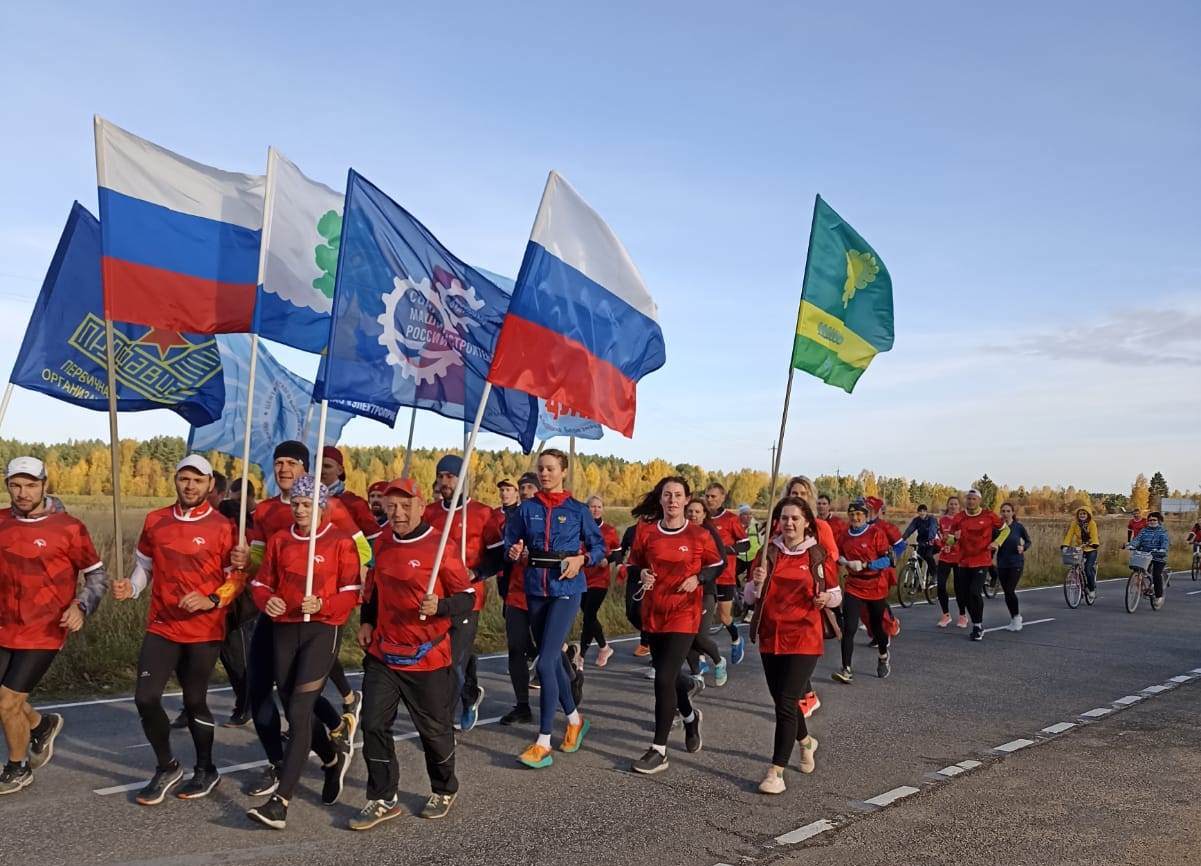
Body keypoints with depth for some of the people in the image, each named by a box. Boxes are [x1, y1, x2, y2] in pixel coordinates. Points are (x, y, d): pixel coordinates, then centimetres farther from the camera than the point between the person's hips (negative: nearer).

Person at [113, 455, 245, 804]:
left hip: (204, 630, -3)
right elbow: (144, 565, 14)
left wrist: (211, 600, -19)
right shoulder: (155, 521, 3)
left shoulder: (222, 527, -8)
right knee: (145, 697, -5)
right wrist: (130, 587, -5)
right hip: (161, 627, 3)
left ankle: (206, 770, 30)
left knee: (194, 701, 7)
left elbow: (238, 577, -4)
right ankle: (167, 768, 19)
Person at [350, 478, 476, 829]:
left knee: (434, 729, 10)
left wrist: (440, 608, -29)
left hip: (427, 658, -5)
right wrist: (366, 621, 10)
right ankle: (383, 800, 16)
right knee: (374, 724, 1)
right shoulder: (382, 544, 4)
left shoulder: (441, 547, -14)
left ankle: (444, 791, 34)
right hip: (382, 653, 5)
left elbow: (467, 597, -11)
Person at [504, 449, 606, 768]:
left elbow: (599, 546, 6)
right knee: (553, 660, 14)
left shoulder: (577, 510, -2)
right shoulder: (526, 509, 4)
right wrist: (513, 552, -12)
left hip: (566, 591, -4)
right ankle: (575, 720, 36)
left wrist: (581, 560, -12)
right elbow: (510, 541, 10)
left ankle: (543, 744, -6)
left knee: (546, 663, -12)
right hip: (535, 591, 4)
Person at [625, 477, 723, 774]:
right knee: (668, 674, 18)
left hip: (684, 614, -4)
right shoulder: (646, 531, -1)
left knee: (664, 678, -11)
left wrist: (698, 578, -10)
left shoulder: (699, 535, -6)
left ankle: (659, 751, 1)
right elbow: (633, 565, 10)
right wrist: (641, 574, -12)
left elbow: (717, 564, 7)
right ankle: (690, 717, 49)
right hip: (653, 613, 4)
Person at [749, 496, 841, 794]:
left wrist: (826, 598, -17)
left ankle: (776, 771, -4)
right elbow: (753, 596, 5)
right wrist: (758, 582, -16)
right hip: (771, 635, 4)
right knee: (781, 699, 15)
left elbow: (837, 594, 5)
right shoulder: (769, 552, 4)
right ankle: (805, 741, 44)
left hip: (804, 638, -4)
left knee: (786, 702, -11)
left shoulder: (818, 555, -3)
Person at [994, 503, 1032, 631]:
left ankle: (1017, 616, 7)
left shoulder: (1018, 526, -5)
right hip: (1002, 564, 3)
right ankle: (1013, 618, 23)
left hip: (1016, 563, -3)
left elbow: (1029, 541, 7)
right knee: (1006, 592, 8)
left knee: (1010, 591, -13)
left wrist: (1023, 548, -12)